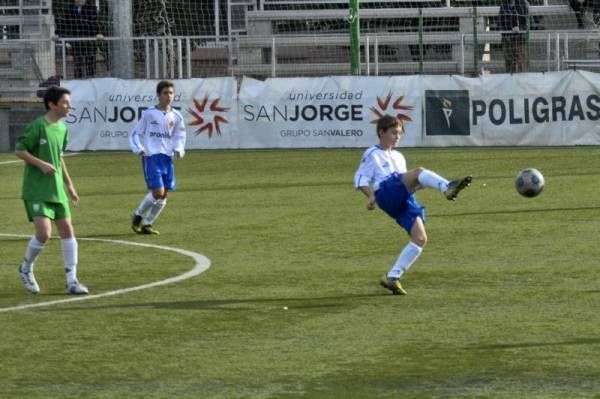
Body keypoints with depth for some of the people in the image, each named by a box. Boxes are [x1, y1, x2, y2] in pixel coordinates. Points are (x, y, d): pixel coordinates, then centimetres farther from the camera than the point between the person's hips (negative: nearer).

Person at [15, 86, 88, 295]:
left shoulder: (62, 128, 9)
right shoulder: (37, 126, -14)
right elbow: (19, 150, -10)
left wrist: (69, 185, 21)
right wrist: (41, 164, -20)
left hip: (57, 189, 7)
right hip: (36, 190, -7)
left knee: (67, 230, 2)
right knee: (44, 233, -16)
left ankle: (72, 281, 7)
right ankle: (26, 269, 12)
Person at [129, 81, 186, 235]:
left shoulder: (176, 116, 8)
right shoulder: (149, 114, -3)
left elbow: (179, 136, 21)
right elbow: (135, 134, 4)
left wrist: (179, 149, 1)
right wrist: (139, 149, -13)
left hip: (167, 158, 5)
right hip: (151, 157, -5)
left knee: (164, 195, 2)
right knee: (158, 192, -15)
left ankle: (147, 224, 15)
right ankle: (138, 215, 8)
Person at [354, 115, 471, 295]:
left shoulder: (399, 157, 36)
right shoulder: (372, 154, 15)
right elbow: (360, 178, 5)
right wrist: (371, 195, -10)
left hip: (403, 201, 7)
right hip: (386, 193, -7)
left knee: (420, 238, -10)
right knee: (419, 172, -30)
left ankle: (392, 277, -7)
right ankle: (448, 187, -59)